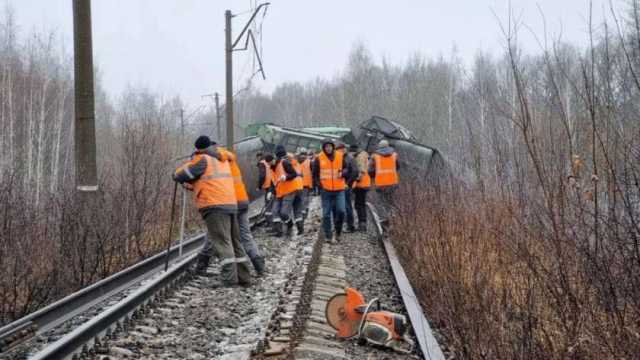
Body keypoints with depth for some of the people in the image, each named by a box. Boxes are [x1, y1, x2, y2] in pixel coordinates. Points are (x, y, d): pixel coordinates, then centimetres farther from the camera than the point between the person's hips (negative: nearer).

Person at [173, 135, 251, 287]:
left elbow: (179, 175, -2)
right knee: (234, 241, 12)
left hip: (214, 206, -7)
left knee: (222, 242, -9)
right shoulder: (222, 160, 20)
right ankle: (244, 277, 12)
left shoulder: (202, 159, -2)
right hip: (231, 204, 7)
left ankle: (229, 278, -14)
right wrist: (193, 185, 27)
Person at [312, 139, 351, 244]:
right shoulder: (319, 158, -1)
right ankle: (328, 236, 10)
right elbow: (315, 173, 6)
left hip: (339, 189, 1)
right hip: (325, 190, -1)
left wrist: (343, 173, -11)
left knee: (341, 211, -8)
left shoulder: (340, 156, 4)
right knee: (326, 214, 2)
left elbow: (346, 169, 11)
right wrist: (319, 184, -6)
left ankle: (338, 231, 14)